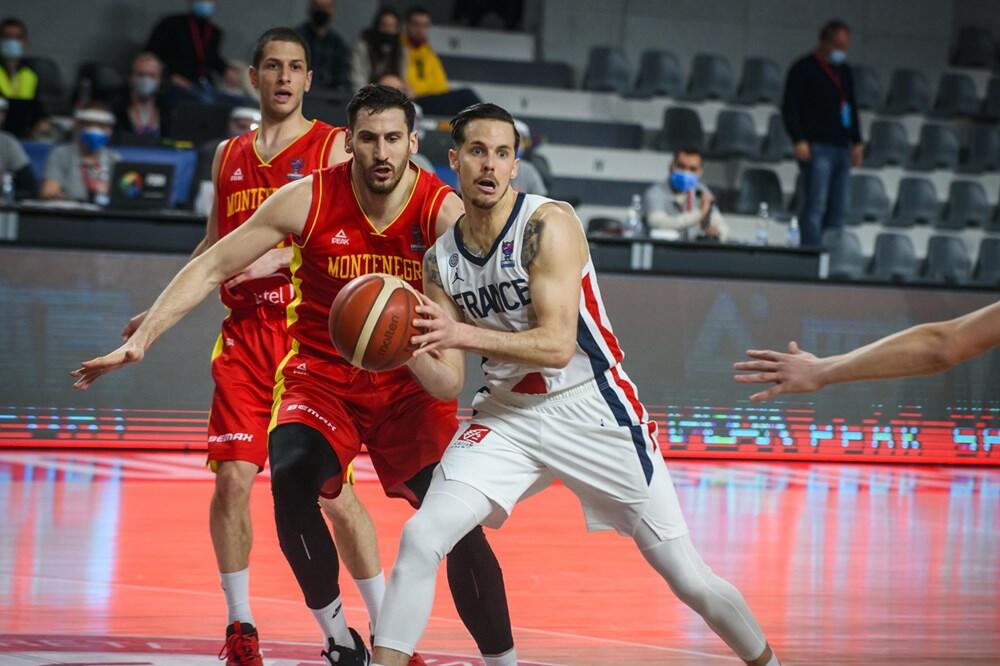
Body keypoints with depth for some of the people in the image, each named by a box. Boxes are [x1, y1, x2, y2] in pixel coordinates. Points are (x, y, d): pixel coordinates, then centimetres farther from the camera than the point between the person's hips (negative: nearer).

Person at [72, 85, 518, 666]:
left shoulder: (443, 211, -14)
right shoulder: (309, 200, -13)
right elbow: (212, 266, -7)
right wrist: (140, 340, -15)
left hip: (411, 382, 0)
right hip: (324, 373, 0)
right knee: (291, 478, -28)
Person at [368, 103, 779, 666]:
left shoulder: (549, 224, -17)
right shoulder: (441, 260, 0)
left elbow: (558, 345, -24)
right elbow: (448, 384, 1)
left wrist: (464, 334, -34)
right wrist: (411, 351, -20)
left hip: (591, 409, -4)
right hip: (506, 415, 4)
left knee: (687, 576, -1)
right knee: (420, 539, -17)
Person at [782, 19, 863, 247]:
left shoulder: (844, 71, 19)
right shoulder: (804, 68, -1)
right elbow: (790, 108, -5)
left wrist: (856, 142, 20)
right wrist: (799, 141, -15)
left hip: (841, 149, 7)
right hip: (817, 148, -7)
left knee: (838, 209, 3)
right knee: (815, 206, -12)